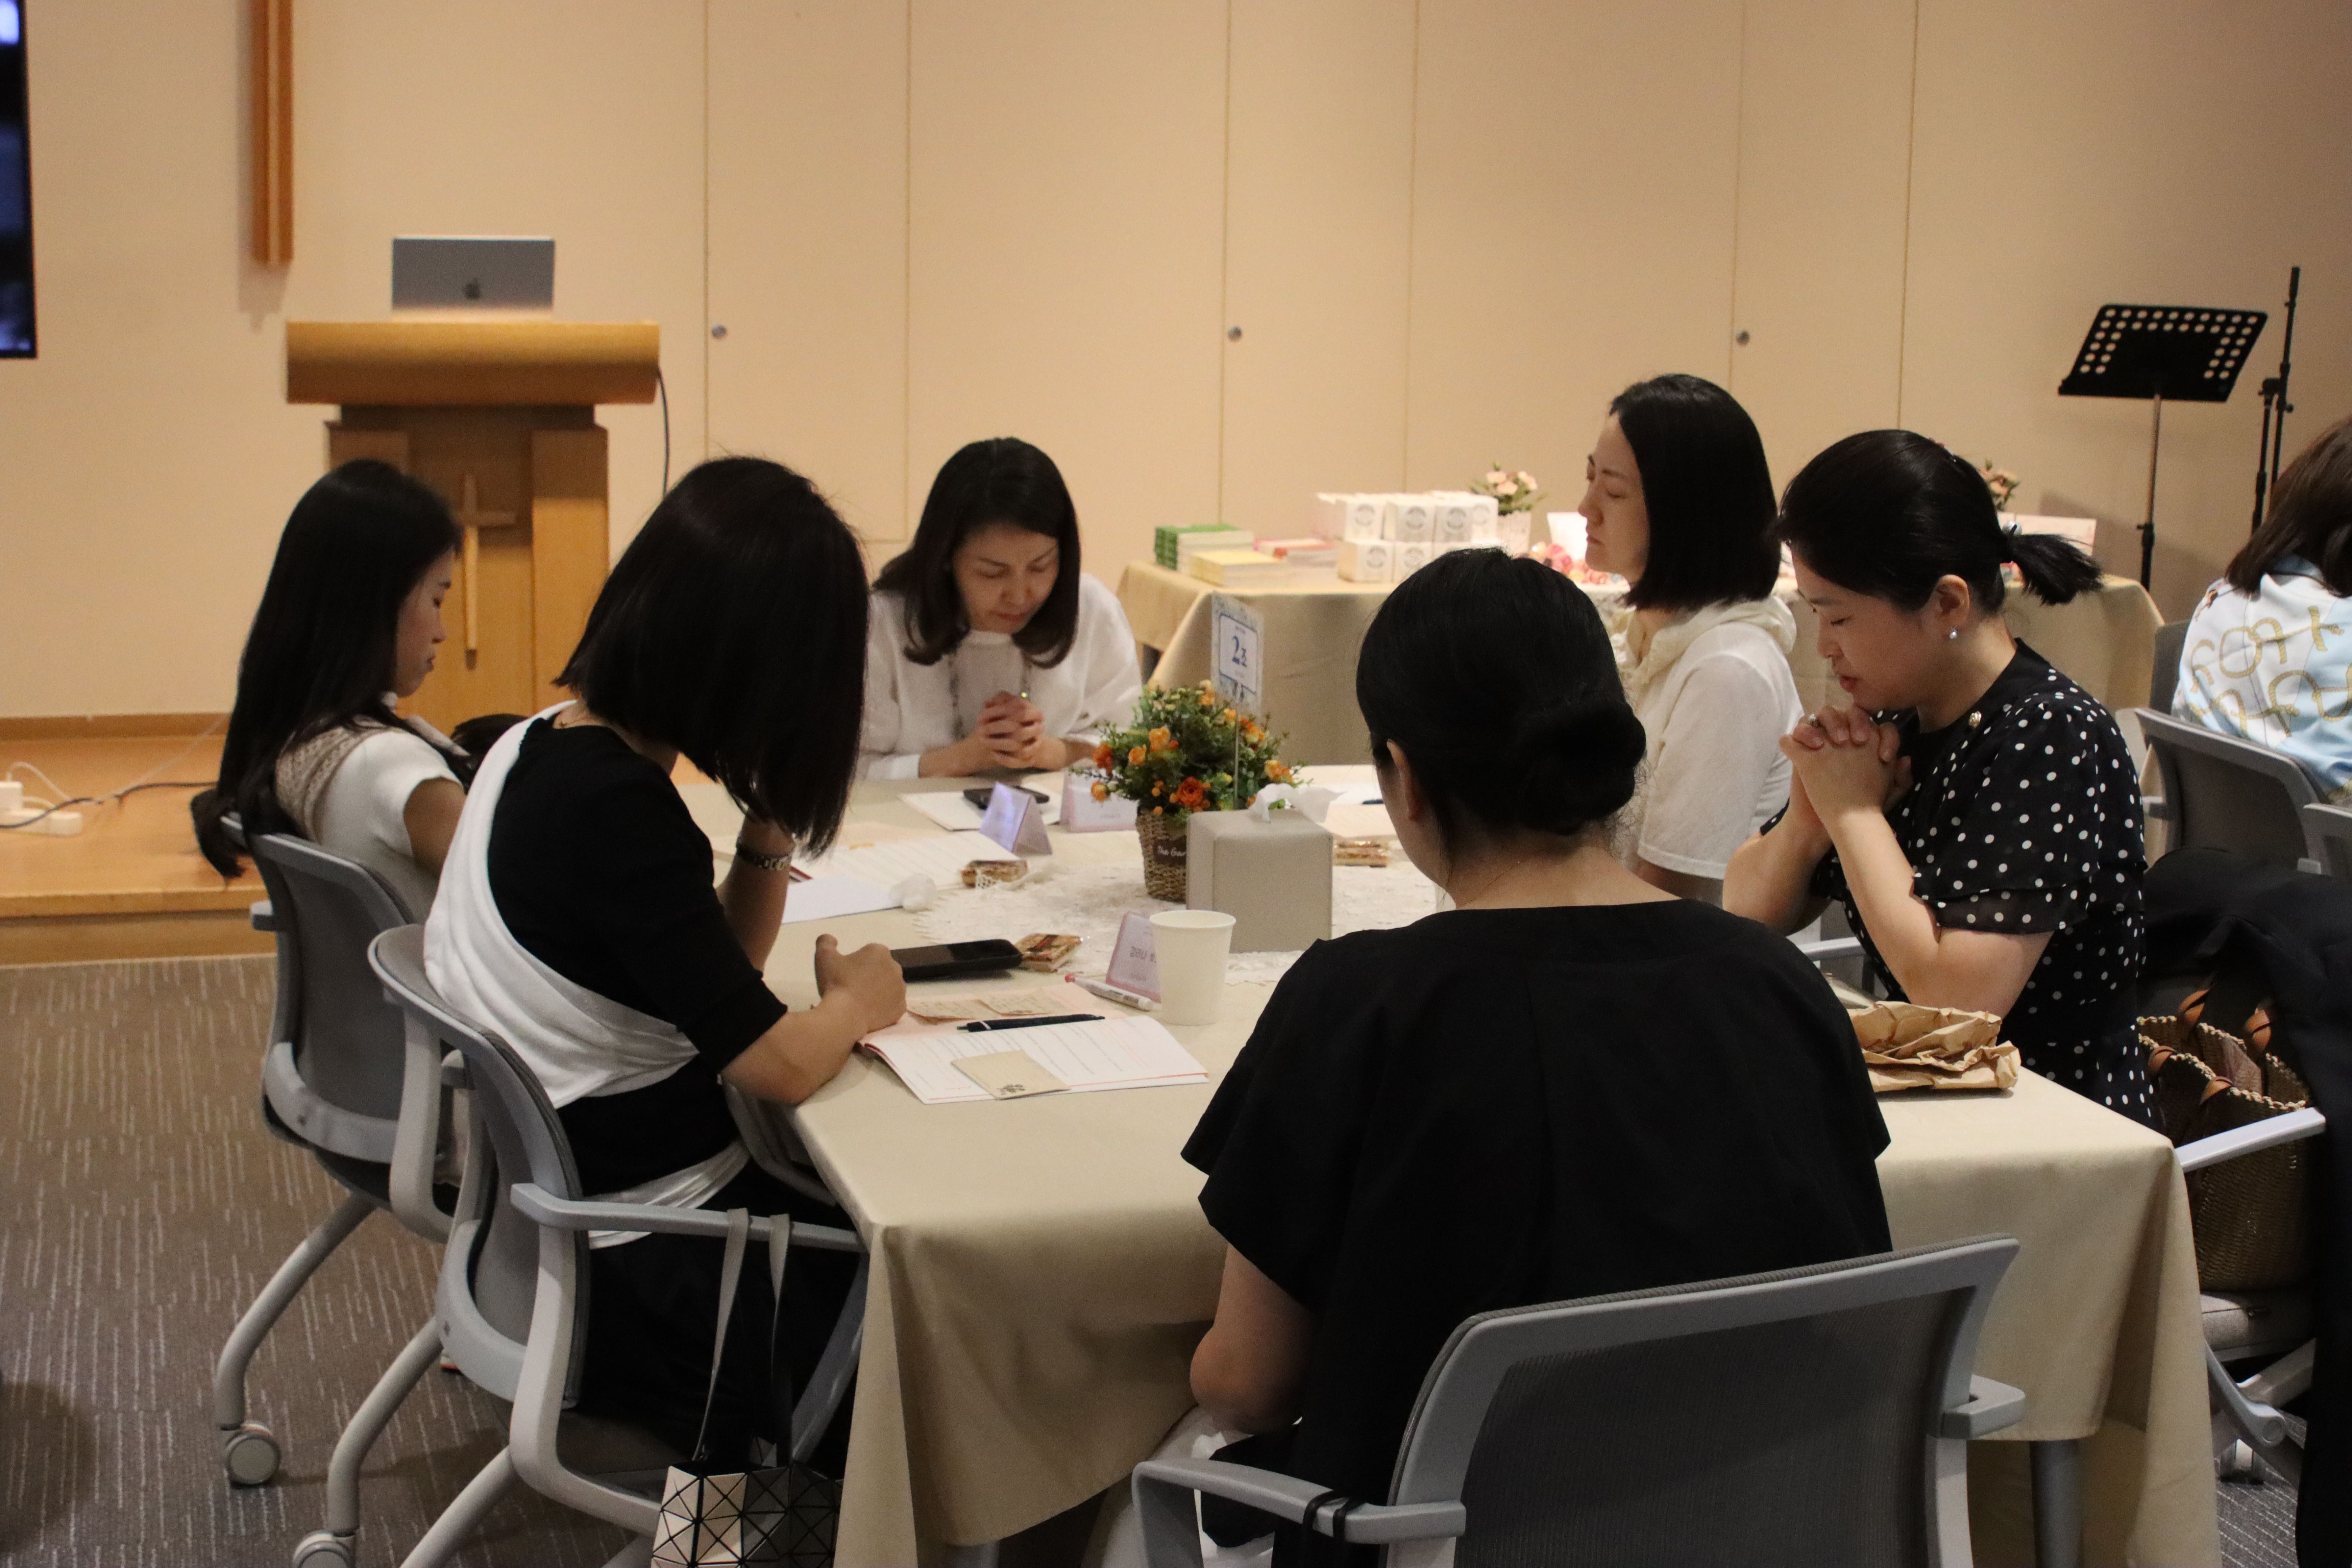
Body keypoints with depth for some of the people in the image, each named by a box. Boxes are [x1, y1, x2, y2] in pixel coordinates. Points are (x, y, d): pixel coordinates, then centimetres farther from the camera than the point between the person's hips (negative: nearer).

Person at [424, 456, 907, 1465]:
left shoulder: (541, 746, 3)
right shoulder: (615, 810, -26)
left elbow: (710, 981, 10)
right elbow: (778, 1064, -24)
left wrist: (769, 823, -4)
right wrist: (856, 1004, -4)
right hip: (641, 1281, -9)